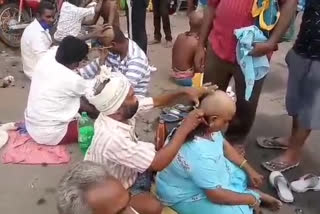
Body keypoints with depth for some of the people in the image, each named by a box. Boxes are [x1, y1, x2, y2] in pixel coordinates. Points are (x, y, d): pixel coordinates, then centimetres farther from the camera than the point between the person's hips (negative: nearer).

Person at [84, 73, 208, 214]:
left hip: (128, 170, 8)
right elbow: (158, 164, -36)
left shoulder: (116, 112, -17)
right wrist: (184, 129, -33)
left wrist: (184, 92, -19)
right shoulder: (112, 138, -41)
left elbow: (156, 102, -4)